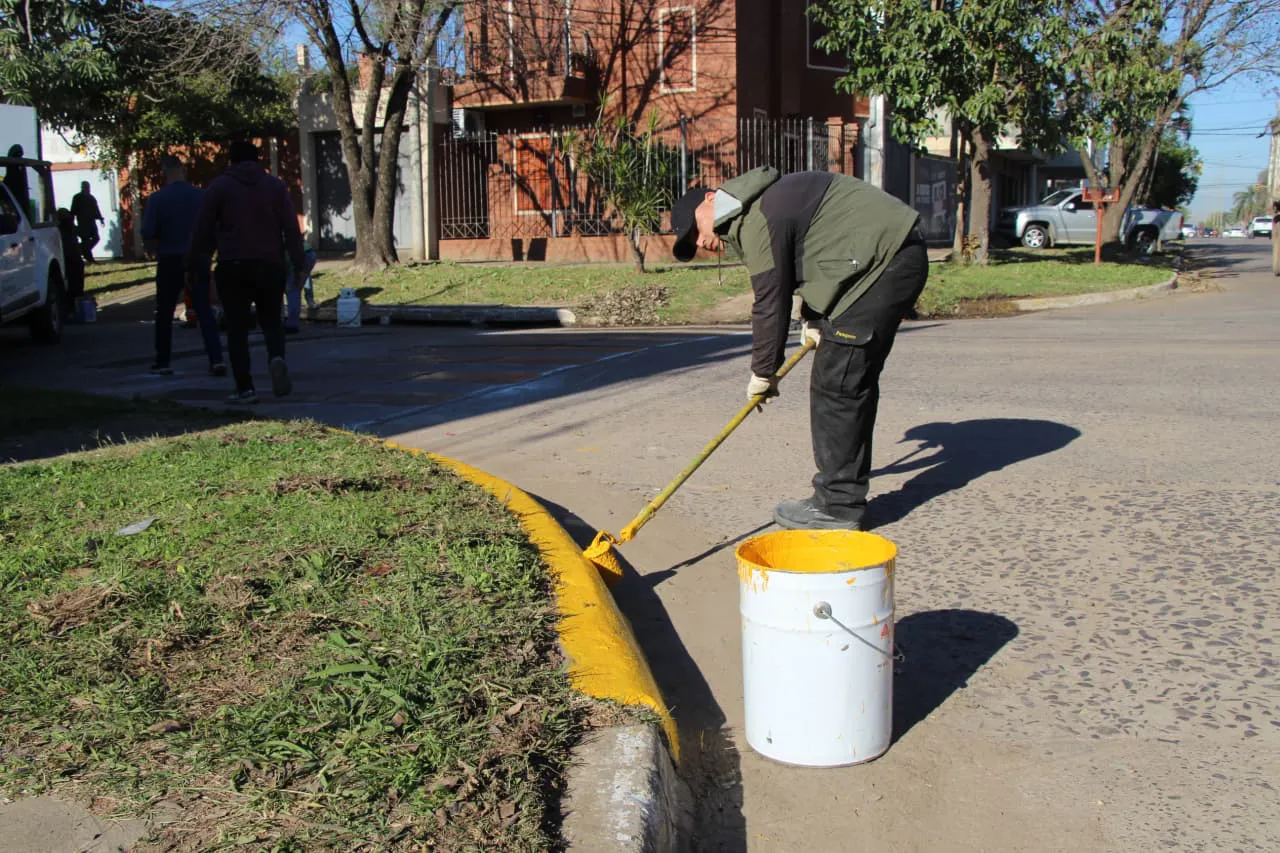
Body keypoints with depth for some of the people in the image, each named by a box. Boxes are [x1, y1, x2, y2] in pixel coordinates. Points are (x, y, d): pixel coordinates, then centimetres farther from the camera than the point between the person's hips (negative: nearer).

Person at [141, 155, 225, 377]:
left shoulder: (157, 199, -7)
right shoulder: (202, 196, -1)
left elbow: (148, 234, -10)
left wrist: (157, 252, 8)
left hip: (169, 261, -1)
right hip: (198, 260, 2)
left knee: (165, 313, 12)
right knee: (204, 310, 2)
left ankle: (163, 362, 19)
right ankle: (216, 360, -10)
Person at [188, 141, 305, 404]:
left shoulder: (219, 186, 3)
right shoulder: (275, 185, 8)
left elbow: (204, 230, 1)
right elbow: (292, 229, 2)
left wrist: (194, 260, 11)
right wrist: (299, 263, 4)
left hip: (233, 266, -2)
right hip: (270, 265, 2)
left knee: (237, 327, 4)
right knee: (271, 320, 13)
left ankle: (245, 387, -1)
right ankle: (277, 358, -18)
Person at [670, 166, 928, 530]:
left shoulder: (759, 220, -17)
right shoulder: (765, 200, 16)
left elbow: (770, 304, -14)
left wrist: (763, 374, -3)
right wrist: (813, 318, 14)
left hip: (884, 262, -11)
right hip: (898, 257, 11)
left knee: (835, 384, -8)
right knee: (854, 382, 14)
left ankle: (838, 507, -2)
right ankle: (844, 496, 22)